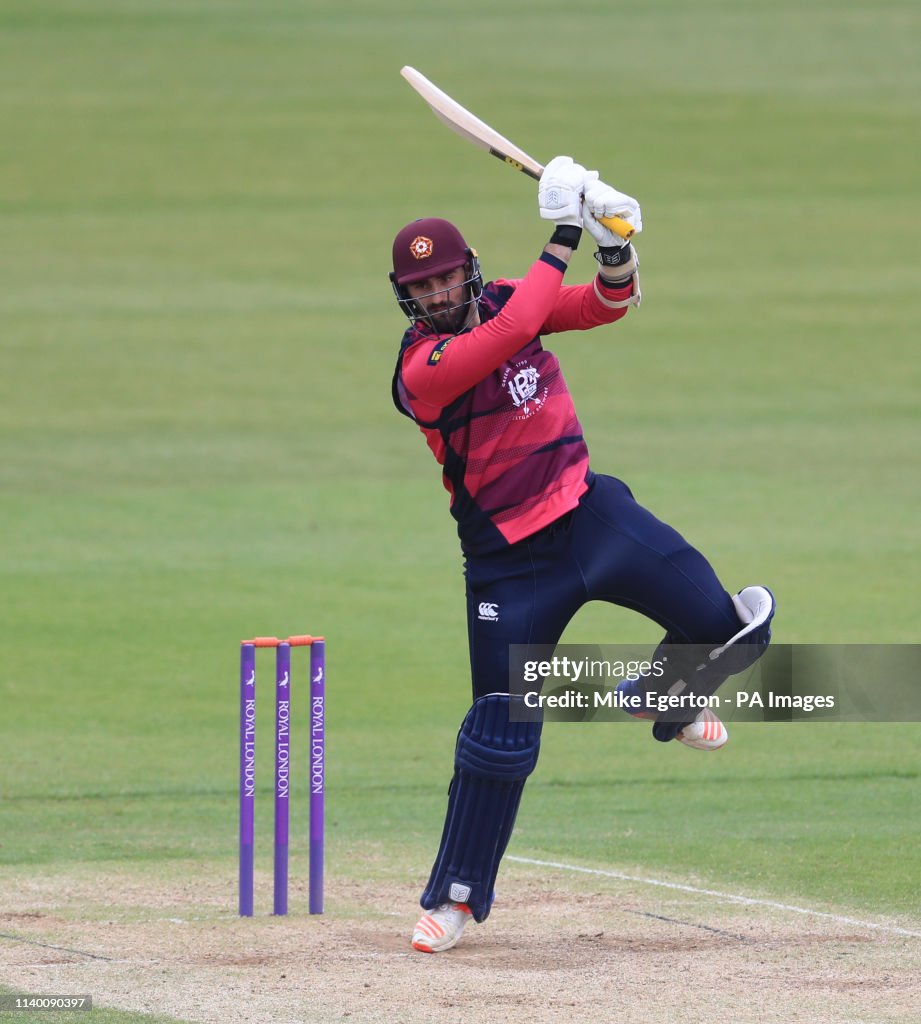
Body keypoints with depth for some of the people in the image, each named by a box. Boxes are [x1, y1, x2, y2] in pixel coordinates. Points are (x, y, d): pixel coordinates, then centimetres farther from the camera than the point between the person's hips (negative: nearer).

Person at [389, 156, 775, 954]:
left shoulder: (501, 301, 1)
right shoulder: (422, 367, -19)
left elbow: (608, 304, 1)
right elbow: (515, 330, -33)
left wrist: (615, 246, -20)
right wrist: (563, 237, -28)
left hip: (588, 510, 5)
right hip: (509, 557, -5)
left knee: (722, 625, -10)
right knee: (501, 729, -4)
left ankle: (667, 697, 25)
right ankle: (458, 894, 10)